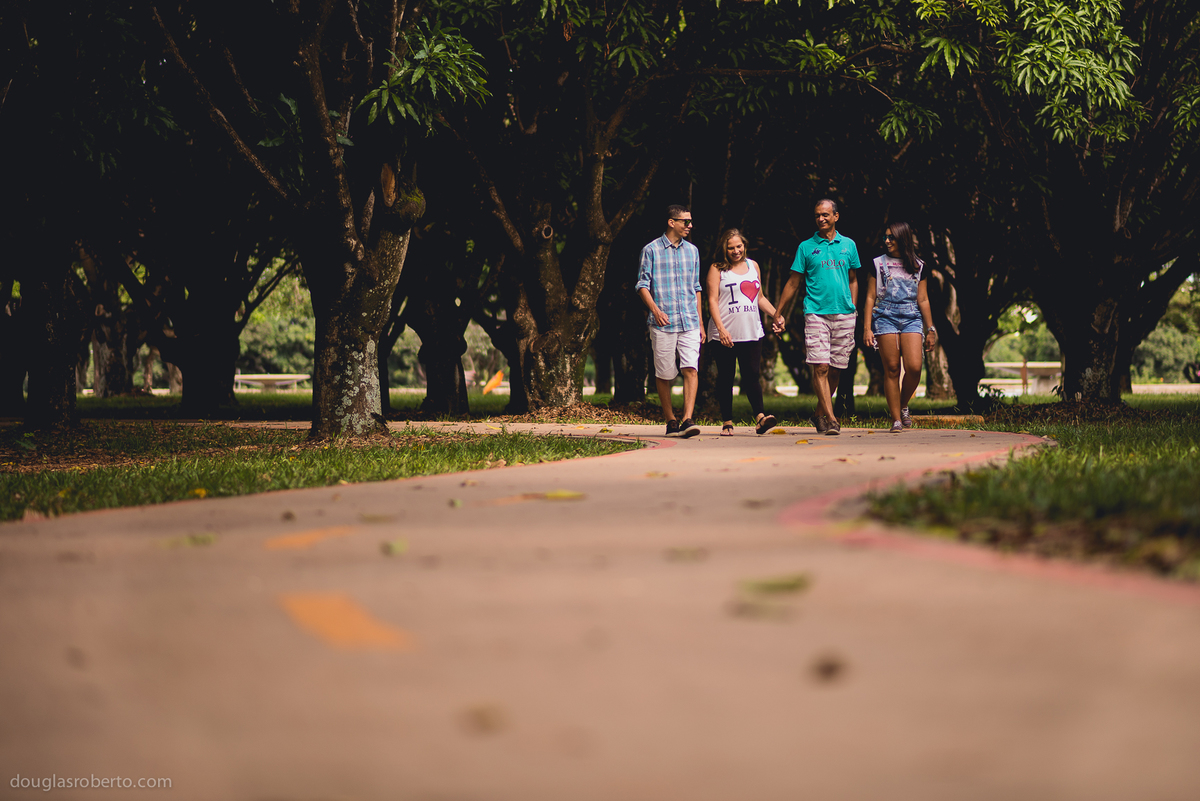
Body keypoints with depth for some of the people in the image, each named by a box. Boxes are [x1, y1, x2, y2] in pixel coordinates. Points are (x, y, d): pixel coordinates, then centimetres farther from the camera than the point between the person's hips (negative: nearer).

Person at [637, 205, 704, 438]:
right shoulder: (651, 250, 2)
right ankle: (670, 421, 17)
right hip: (663, 323, -2)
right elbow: (643, 285, 0)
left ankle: (687, 420, -17)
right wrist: (655, 310, -17)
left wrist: (700, 322, 19)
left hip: (689, 323, 3)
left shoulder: (692, 251, 14)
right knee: (664, 375, 3)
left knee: (690, 369, -13)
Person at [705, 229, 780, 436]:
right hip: (724, 336, -3)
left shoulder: (752, 266, 15)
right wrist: (721, 329, -16)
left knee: (752, 376, -4)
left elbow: (760, 297, 24)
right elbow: (712, 300, -5)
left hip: (751, 333, 3)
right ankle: (727, 422, 8)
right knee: (725, 378, 2)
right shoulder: (717, 269, 2)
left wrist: (776, 314, 11)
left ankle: (759, 418, -11)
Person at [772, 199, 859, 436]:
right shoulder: (806, 247, 6)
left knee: (836, 369, 6)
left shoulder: (849, 245, 12)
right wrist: (778, 314, 8)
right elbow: (793, 283, 9)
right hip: (816, 313, -2)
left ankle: (819, 414, 22)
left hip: (844, 314, 3)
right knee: (821, 367, -12)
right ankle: (830, 420, -13)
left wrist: (854, 309, 12)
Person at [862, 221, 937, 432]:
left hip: (911, 319, 1)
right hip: (885, 317, -1)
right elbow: (870, 297, 7)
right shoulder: (879, 264, 8)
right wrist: (867, 328, -1)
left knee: (914, 367, -15)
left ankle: (903, 405, 11)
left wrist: (930, 329, 12)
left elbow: (923, 299, 15)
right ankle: (896, 419, 1)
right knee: (891, 369, -4)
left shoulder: (918, 266, 12)